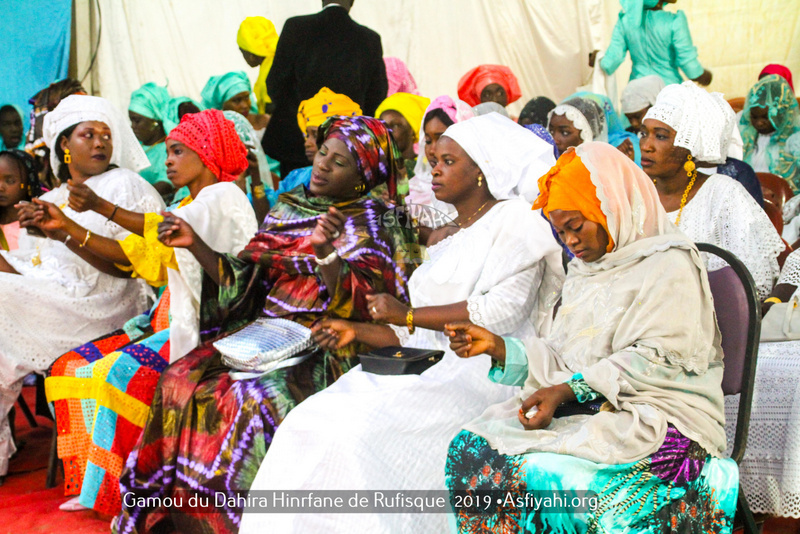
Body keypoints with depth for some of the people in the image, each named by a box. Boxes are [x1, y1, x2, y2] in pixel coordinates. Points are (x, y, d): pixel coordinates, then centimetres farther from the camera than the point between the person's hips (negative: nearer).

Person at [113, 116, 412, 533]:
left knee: (253, 398, -32)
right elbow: (242, 283, 14)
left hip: (324, 344, -6)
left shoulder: (371, 224, -1)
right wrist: (194, 244, 5)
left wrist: (325, 251, -28)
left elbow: (358, 304, -14)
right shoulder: (287, 209, 16)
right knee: (182, 379, -17)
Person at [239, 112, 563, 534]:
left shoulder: (512, 220, 0)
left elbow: (504, 309, -15)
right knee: (311, 424, -13)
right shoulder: (440, 238, 24)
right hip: (430, 366, 8)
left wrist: (407, 314, -9)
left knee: (367, 432, -29)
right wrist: (357, 331, 6)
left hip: (483, 371, -7)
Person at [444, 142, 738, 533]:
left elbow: (654, 360, -15)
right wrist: (497, 347, 1)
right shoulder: (585, 272, 21)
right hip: (586, 409, 7)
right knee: (471, 448, -15)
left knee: (542, 470, -31)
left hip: (659, 418, -7)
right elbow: (564, 358, 15)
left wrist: (567, 390, -20)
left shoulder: (670, 265, -5)